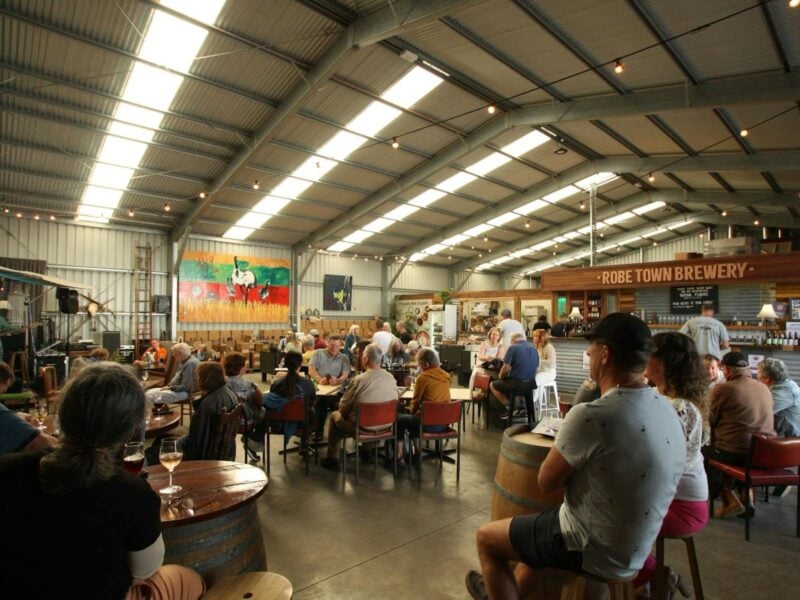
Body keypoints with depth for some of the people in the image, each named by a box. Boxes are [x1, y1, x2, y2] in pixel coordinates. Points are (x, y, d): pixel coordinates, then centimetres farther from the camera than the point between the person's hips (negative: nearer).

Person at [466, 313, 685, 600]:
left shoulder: (591, 416, -31)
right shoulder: (666, 409, -4)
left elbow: (546, 482, -17)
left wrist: (564, 441, -2)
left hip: (597, 551, -8)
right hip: (634, 547, 8)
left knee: (487, 537, 12)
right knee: (539, 524, 32)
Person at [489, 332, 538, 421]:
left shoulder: (513, 348, -7)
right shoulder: (534, 349, 12)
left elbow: (505, 368, -10)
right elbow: (536, 367, 15)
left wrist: (500, 377, 11)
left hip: (517, 383, -7)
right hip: (531, 384, 7)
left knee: (493, 385, 18)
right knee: (507, 382, 35)